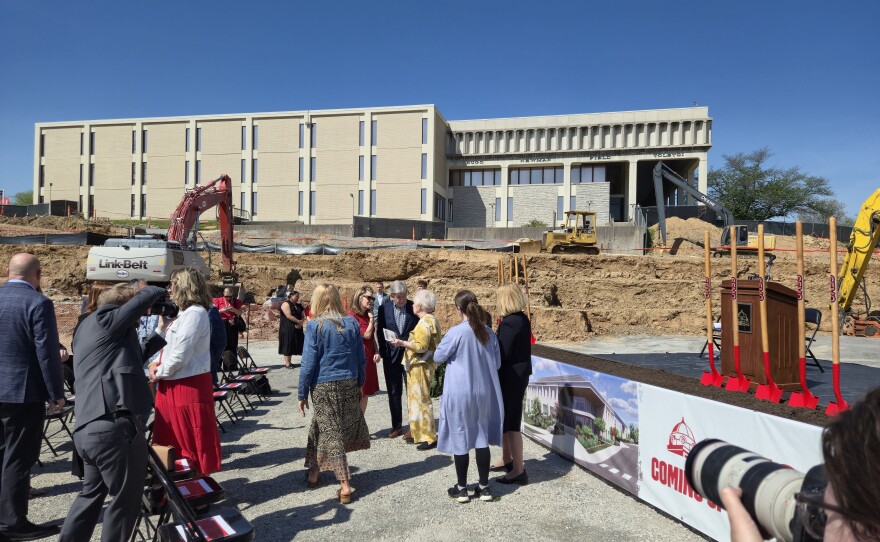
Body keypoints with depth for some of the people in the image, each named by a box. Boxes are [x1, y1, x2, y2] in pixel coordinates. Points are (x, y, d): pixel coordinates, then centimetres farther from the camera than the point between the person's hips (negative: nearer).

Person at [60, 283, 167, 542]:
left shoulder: (88, 327, 20)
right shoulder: (105, 320, -8)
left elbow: (131, 355, 24)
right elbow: (149, 295, -12)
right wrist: (161, 292, 9)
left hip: (88, 427, 10)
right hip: (113, 426, -10)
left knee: (92, 491, 25)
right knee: (124, 498, 6)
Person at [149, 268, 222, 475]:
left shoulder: (194, 313, -17)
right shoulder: (184, 313, 14)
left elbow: (180, 355, -21)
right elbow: (168, 347, 16)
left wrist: (159, 373, -8)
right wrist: (163, 326, 1)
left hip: (188, 386, -10)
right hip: (173, 386, 10)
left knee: (192, 442, 2)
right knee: (173, 440, 17)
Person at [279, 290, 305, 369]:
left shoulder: (298, 306, 16)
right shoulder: (286, 304, -8)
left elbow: (302, 316, 14)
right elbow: (289, 316, -18)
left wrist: (301, 323, -6)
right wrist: (298, 321, -16)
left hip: (297, 328, 8)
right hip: (287, 328, -8)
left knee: (293, 344, 7)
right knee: (287, 344, -5)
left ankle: (289, 362, 13)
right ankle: (287, 363, -3)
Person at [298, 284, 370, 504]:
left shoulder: (315, 326, -10)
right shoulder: (351, 323, 0)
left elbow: (309, 362, -10)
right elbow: (361, 358, 5)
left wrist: (302, 394, -1)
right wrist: (359, 383, 17)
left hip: (324, 386, -4)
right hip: (349, 383, 4)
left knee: (331, 432, 5)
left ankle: (345, 485, 10)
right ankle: (314, 470, 30)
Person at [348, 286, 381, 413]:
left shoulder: (367, 315, 11)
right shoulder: (352, 316, -14)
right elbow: (366, 335, -15)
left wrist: (376, 352, 1)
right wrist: (371, 319, -7)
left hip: (369, 359, 8)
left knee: (365, 394, 12)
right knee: (357, 395, -2)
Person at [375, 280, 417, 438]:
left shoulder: (414, 307, -6)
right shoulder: (384, 309, -3)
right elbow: (380, 332, 2)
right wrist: (383, 352, -3)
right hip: (391, 356, 2)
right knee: (394, 393, 11)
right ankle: (396, 426, 23)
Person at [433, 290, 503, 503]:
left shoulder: (456, 332, -18)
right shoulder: (488, 332, -2)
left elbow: (438, 357, -6)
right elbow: (497, 363, 5)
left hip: (460, 394, -5)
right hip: (484, 392, 5)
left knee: (460, 439, 8)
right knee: (482, 439, 13)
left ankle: (462, 488, 19)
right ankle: (484, 487, 21)